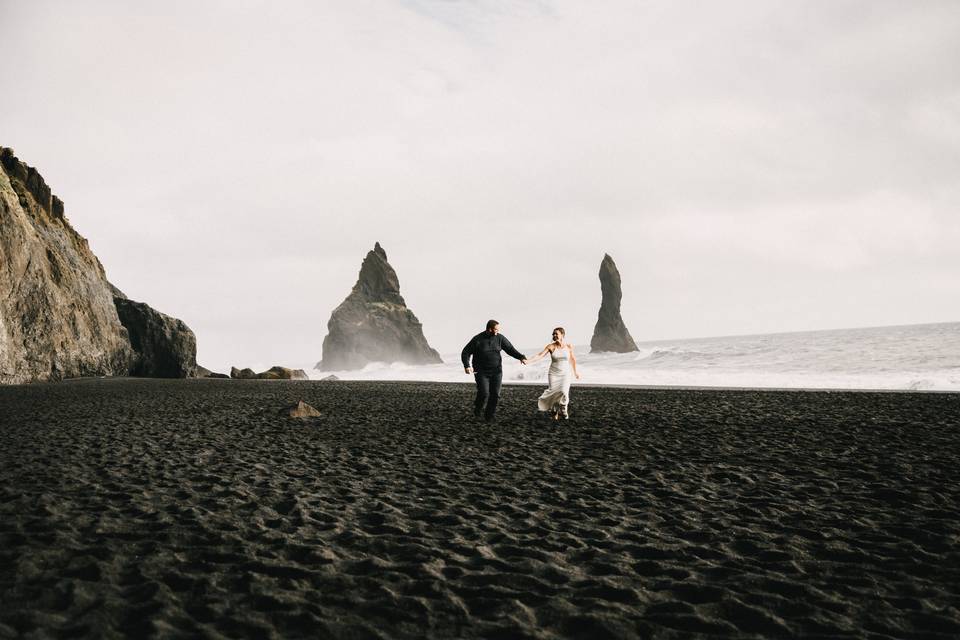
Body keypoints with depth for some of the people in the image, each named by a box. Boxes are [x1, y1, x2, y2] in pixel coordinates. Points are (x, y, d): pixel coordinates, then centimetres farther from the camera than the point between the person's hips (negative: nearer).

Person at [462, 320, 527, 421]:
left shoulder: (500, 338, -3)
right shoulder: (477, 339, -11)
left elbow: (510, 349, 0)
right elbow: (465, 353, -6)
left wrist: (521, 357, -16)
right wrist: (467, 366, -22)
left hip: (496, 371, 3)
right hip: (481, 372, -3)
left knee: (495, 395, -3)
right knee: (484, 393, -14)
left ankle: (489, 416, 15)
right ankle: (478, 408, 18)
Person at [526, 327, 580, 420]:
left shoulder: (569, 346, -2)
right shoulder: (551, 346, -5)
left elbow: (573, 359, 13)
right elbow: (540, 355, -14)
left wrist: (575, 371, 22)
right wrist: (528, 361, -27)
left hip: (565, 374, 0)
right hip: (553, 374, 0)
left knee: (564, 392, -20)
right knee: (553, 393, -7)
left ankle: (564, 412, 4)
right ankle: (554, 413, 19)